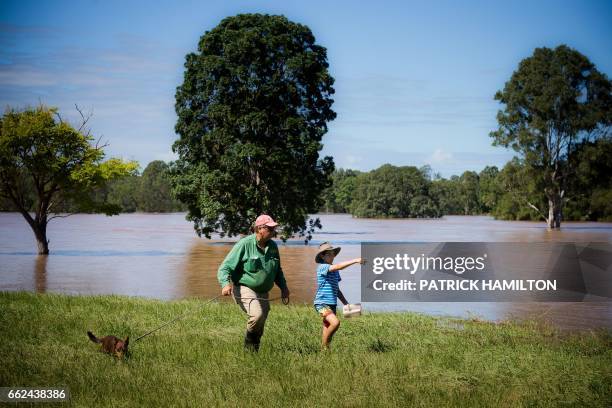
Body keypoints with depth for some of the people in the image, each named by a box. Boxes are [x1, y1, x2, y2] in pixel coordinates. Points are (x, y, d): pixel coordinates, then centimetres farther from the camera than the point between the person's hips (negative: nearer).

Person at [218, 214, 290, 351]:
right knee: (257, 315, -28)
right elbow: (225, 267, -14)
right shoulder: (245, 244, -13)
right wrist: (226, 284, -32)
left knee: (260, 325, 11)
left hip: (263, 292, 7)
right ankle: (249, 340, -1)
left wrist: (283, 286, 11)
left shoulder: (273, 246, 7)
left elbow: (277, 271, 24)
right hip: (245, 288, -7)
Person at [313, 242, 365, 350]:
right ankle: (324, 347, -10)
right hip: (322, 303, -8)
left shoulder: (334, 271, 16)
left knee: (327, 329, 8)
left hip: (332, 304, 8)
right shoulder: (322, 267, -10)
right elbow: (338, 266, -27)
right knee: (335, 322, -24)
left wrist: (345, 303, 19)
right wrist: (355, 260, -32)